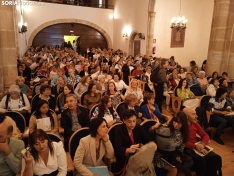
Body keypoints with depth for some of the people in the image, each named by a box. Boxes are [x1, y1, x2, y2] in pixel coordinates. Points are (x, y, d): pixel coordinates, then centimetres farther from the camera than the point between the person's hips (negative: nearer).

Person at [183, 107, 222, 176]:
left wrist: (202, 144, -8)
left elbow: (205, 135, 12)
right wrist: (196, 147, -25)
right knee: (201, 161, -31)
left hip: (197, 147, 7)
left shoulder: (195, 123, 11)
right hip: (186, 149, -7)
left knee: (216, 158, -13)